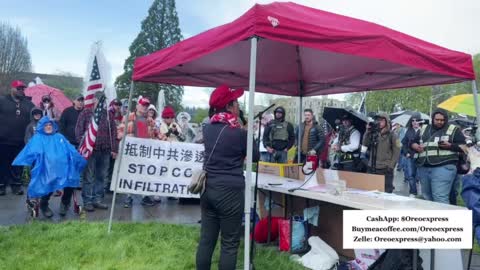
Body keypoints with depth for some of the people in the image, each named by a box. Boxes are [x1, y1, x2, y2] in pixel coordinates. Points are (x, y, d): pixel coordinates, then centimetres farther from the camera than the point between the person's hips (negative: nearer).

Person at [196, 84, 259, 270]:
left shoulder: (207, 128, 5)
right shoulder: (239, 132, -13)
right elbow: (255, 157, 1)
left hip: (208, 188, 6)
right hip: (230, 191, -6)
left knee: (206, 239, 13)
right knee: (229, 243, 5)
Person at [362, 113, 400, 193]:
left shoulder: (392, 135, 1)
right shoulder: (373, 134, 10)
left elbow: (396, 152, -1)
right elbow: (365, 144, 3)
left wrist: (391, 166, -8)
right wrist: (368, 132, -3)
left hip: (385, 169, -3)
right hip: (372, 168, 4)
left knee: (386, 193, -1)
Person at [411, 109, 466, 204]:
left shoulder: (453, 129, 6)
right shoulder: (424, 129, 18)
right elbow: (413, 142, 24)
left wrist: (450, 145, -15)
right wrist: (415, 146, 1)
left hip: (443, 167, -5)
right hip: (423, 168, 5)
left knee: (440, 198, -14)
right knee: (426, 197, 13)